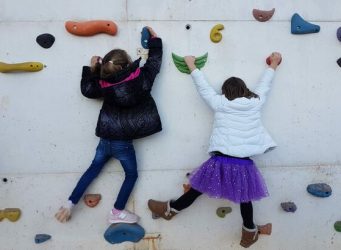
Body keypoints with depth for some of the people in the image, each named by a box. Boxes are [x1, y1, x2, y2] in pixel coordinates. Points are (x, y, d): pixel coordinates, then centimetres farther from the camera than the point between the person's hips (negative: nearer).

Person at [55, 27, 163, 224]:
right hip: (122, 143, -4)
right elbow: (155, 60, 1)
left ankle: (70, 204, 25)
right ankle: (117, 212, 23)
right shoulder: (141, 77, -14)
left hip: (106, 139, 4)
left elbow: (86, 90, 11)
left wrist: (91, 69, 14)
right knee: (132, 175, 18)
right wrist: (155, 40, 16)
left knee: (94, 169, 23)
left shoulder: (104, 84, -7)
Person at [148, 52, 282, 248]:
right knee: (244, 197, 21)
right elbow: (265, 85, 22)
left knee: (199, 188, 16)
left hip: (221, 160, -1)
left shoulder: (220, 103, 2)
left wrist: (192, 66, 25)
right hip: (244, 164, 1)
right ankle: (249, 233, 37)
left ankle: (170, 210, 35)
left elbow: (203, 87, 12)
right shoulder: (256, 103, 6)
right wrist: (273, 65, 39)